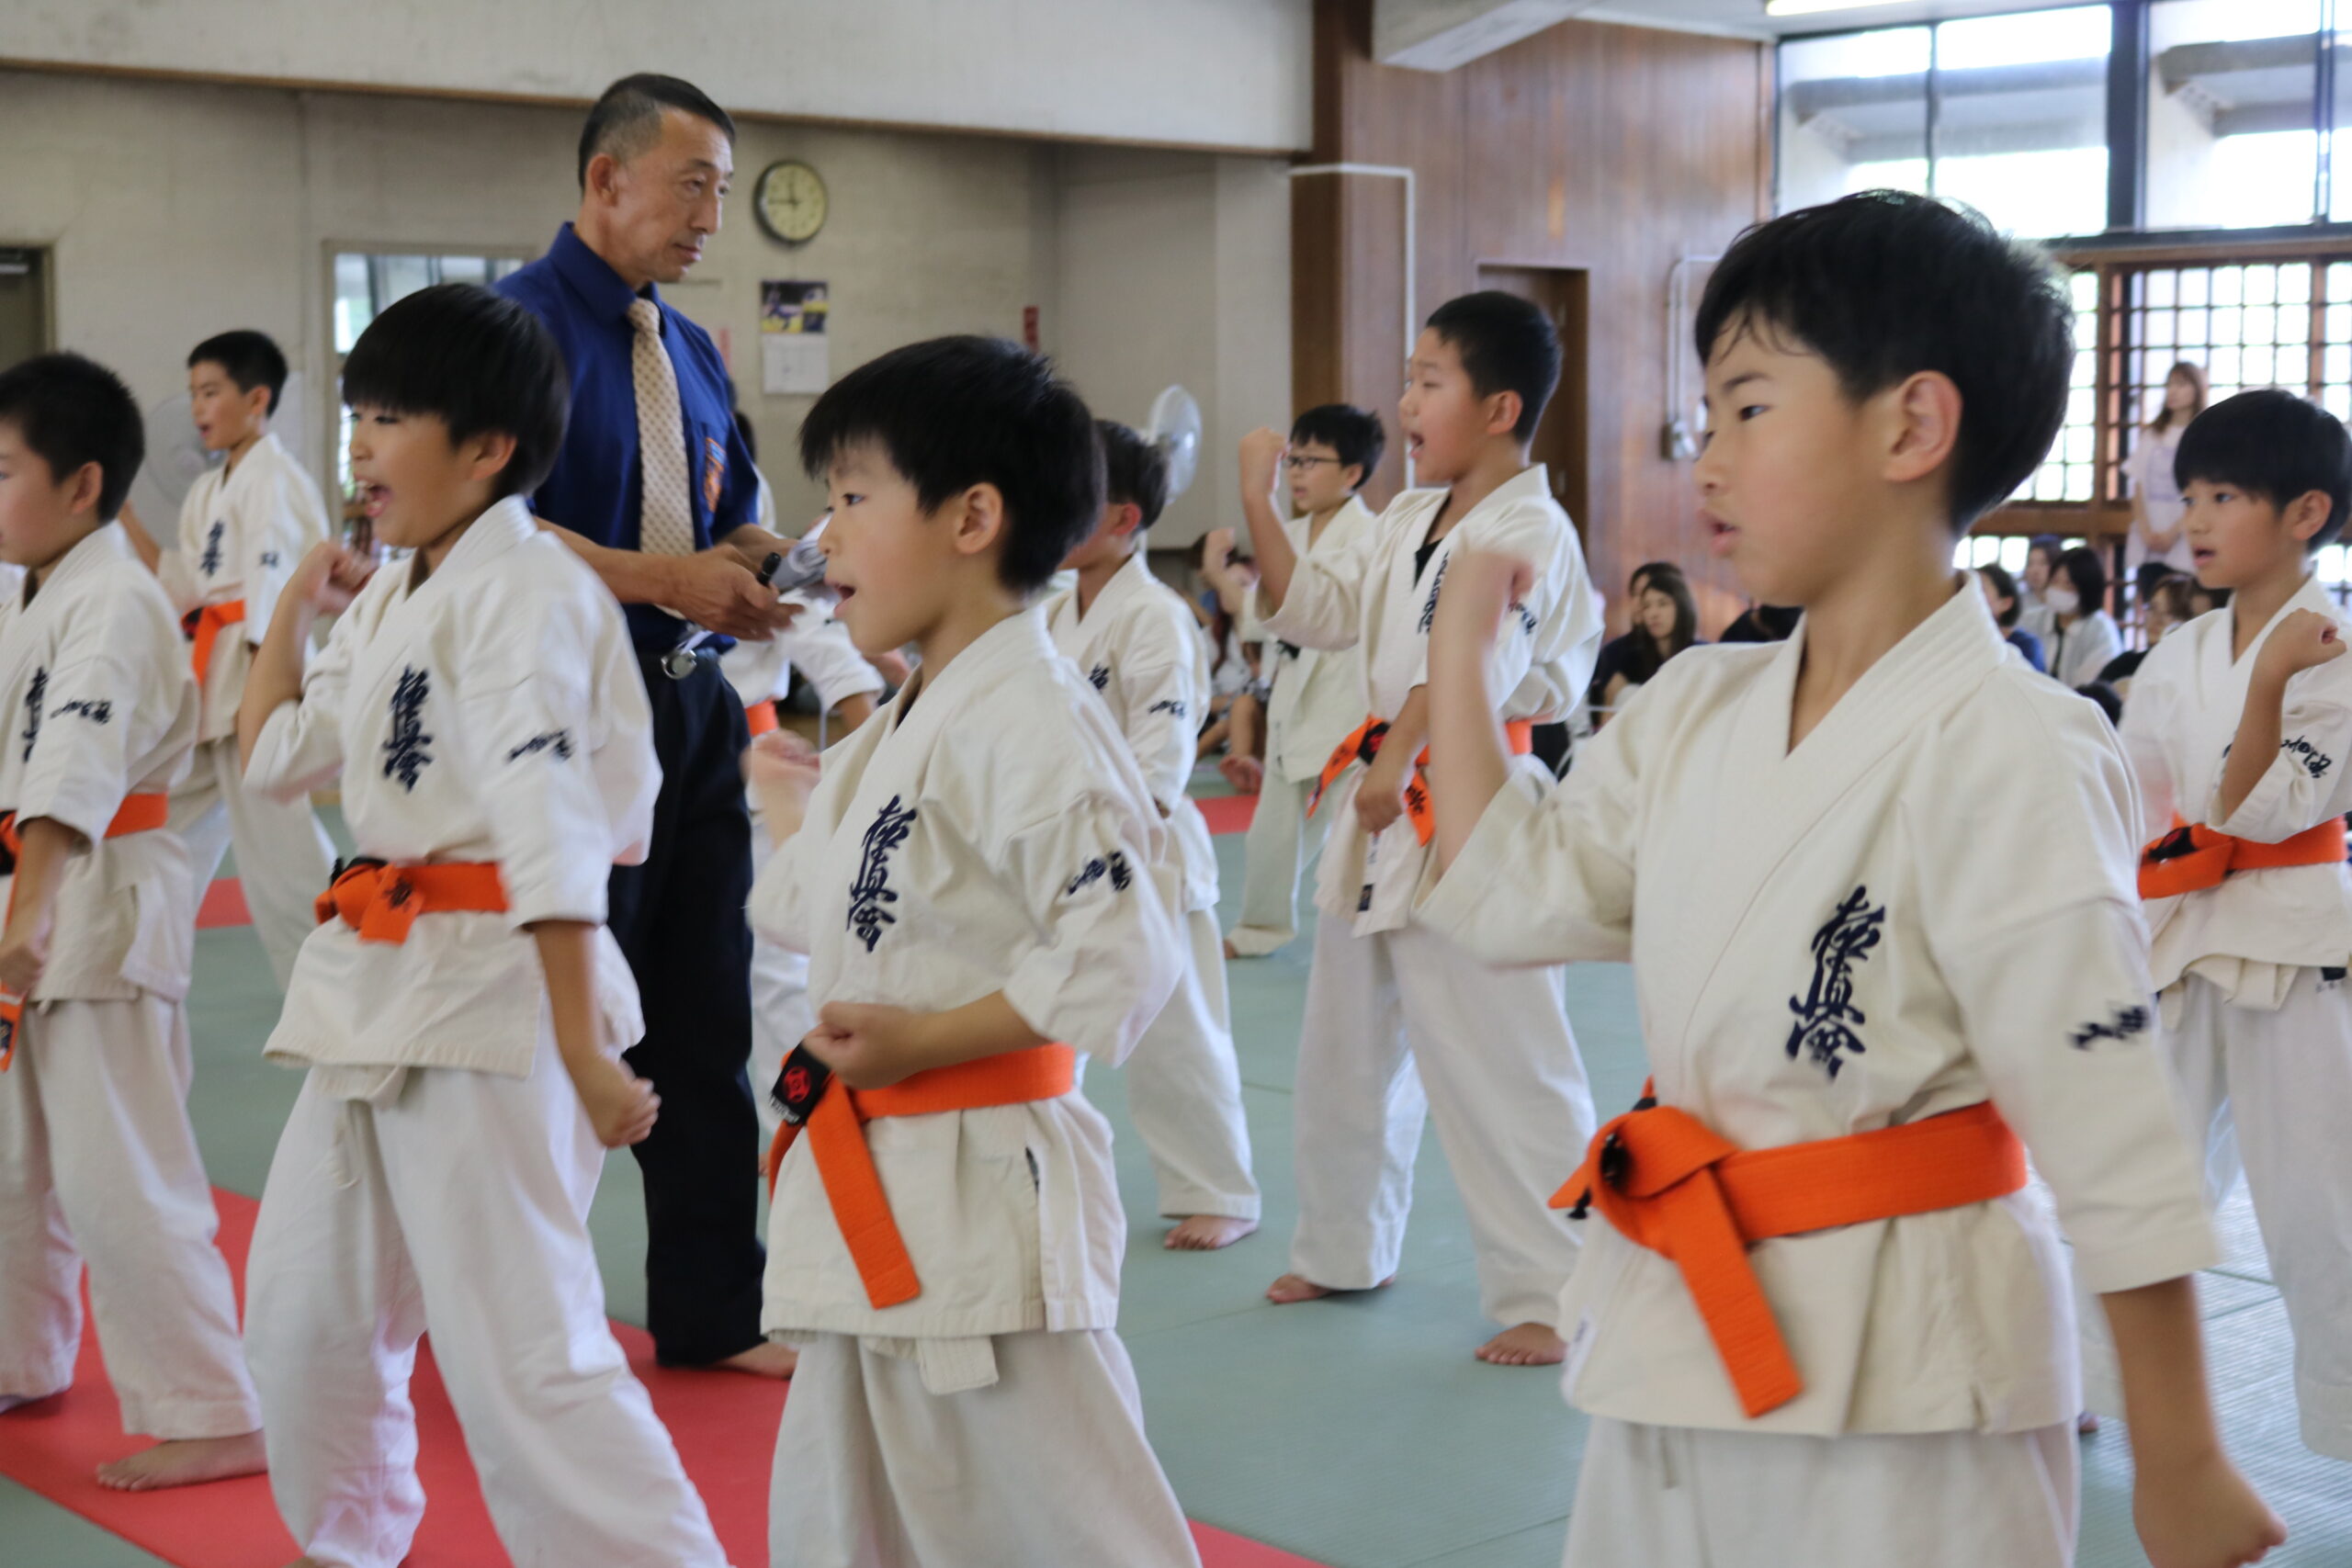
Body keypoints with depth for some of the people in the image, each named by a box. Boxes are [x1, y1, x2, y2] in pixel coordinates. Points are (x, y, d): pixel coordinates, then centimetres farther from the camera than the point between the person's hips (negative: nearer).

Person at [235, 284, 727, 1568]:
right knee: (305, 1306, 21)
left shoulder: (523, 590, -15)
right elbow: (273, 756, 26)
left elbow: (554, 831, -22)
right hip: (376, 984, 10)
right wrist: (297, 605, 19)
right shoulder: (391, 598, 13)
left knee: (521, 1350, -10)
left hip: (493, 993, -10)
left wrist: (581, 1048, -25)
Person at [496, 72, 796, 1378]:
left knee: (703, 1028, 12)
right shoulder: (517, 326, -10)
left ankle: (710, 1313, 23)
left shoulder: (691, 352, 15)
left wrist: (754, 580, -3)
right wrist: (662, 579, -24)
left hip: (689, 712, 8)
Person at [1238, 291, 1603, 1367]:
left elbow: (1472, 660, -26)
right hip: (1378, 807, 9)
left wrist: (1400, 762, -36)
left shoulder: (1527, 531, -14)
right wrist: (1259, 504, 5)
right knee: (1346, 1046, 19)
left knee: (1498, 1063, -6)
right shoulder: (1407, 521, 13)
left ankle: (1547, 1296, 4)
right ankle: (1343, 1249, 36)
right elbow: (1311, 610, 15)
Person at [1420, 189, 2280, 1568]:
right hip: (1675, 1355, 7)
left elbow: (2116, 1143, -17)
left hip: (1900, 1395, -7)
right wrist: (1462, 643, 6)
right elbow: (1513, 896, 10)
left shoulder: (2001, 755, -19)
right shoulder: (1695, 712, 4)